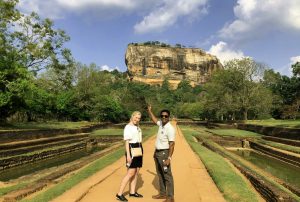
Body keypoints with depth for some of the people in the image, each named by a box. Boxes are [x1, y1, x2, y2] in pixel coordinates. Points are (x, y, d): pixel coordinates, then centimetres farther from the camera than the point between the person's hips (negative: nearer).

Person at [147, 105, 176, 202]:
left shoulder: (170, 128, -20)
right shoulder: (161, 123, 3)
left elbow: (172, 144, -23)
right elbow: (154, 119, 27)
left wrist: (169, 158, -28)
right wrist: (149, 110, 31)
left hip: (164, 153, -9)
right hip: (157, 152, 9)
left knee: (167, 175, -1)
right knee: (160, 174, 17)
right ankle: (162, 193, 31)